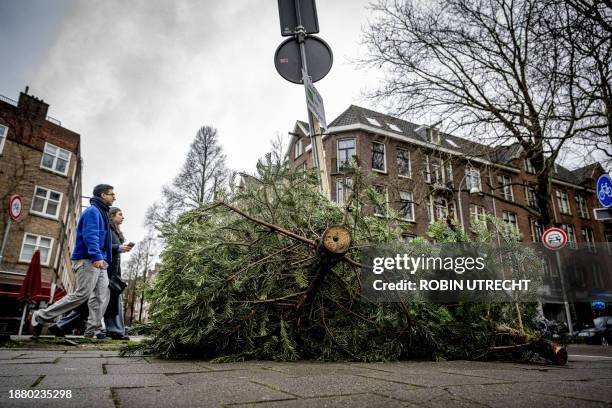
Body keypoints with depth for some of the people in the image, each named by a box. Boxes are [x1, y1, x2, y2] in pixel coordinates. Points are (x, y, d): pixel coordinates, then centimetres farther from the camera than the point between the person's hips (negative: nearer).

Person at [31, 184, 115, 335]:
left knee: (101, 296, 1)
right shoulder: (92, 211, -6)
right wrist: (97, 256, -28)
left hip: (99, 261, 10)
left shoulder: (102, 213, 24)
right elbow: (90, 235, -19)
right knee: (82, 294, -10)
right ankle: (41, 316, 3)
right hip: (88, 260, -10)